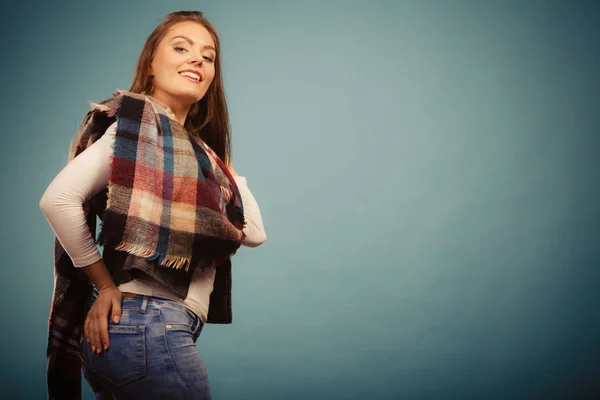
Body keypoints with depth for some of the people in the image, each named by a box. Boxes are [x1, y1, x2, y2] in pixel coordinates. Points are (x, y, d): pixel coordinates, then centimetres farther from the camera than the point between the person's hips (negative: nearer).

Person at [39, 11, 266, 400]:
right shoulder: (137, 124, -8)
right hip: (149, 325, -8)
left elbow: (254, 232, 12)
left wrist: (224, 169, 11)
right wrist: (106, 284, -12)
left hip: (154, 326, 8)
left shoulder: (195, 147, 17)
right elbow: (58, 199, -18)